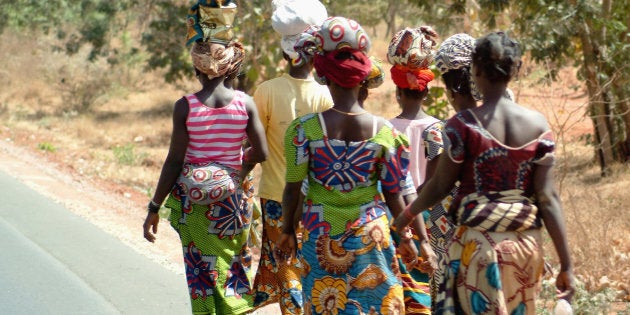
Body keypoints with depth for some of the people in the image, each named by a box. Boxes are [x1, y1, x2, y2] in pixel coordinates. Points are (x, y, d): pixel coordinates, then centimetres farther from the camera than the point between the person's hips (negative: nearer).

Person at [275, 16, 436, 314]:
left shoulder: (305, 128, -11)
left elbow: (293, 188, -5)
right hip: (370, 234, 0)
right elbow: (393, 194, -2)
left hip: (321, 236, 0)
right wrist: (405, 236, 11)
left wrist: (287, 230, 9)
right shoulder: (384, 130, -8)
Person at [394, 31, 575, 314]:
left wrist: (407, 215, 18)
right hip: (526, 246, 3)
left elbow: (440, 185, -2)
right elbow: (548, 198, -4)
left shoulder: (463, 124, -9)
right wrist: (566, 265, 0)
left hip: (478, 245, -3)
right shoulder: (538, 124, -1)